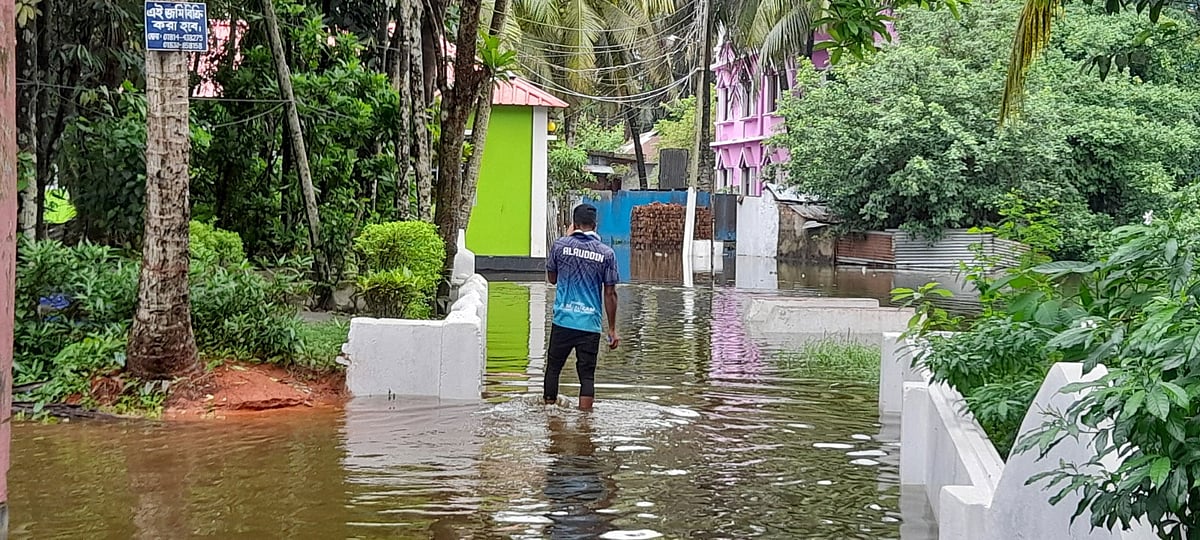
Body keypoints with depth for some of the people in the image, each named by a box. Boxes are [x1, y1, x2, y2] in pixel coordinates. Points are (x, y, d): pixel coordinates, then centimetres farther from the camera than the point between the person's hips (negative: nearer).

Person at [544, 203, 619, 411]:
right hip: (590, 324, 0)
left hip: (563, 320, 0)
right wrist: (612, 329, 7)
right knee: (587, 374, 3)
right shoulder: (606, 253, -3)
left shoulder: (561, 245, -2)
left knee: (553, 367, 16)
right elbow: (610, 294, -1)